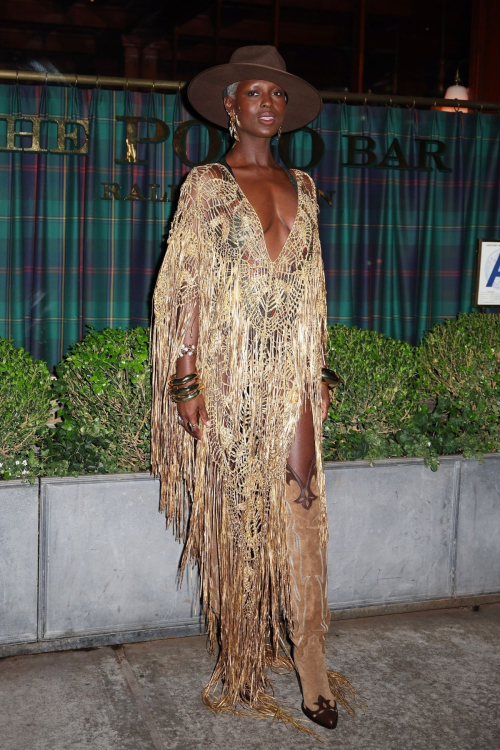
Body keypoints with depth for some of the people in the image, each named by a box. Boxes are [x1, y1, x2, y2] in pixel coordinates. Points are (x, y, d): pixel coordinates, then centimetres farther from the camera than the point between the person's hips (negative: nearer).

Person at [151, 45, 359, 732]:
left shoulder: (301, 186, 15)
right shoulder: (207, 184, 2)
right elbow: (189, 288, -3)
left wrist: (319, 372, 13)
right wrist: (187, 382, -10)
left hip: (292, 373, 4)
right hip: (230, 374, -3)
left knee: (301, 510, -2)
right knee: (235, 517, 3)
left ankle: (310, 664, 6)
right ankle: (240, 667, 18)